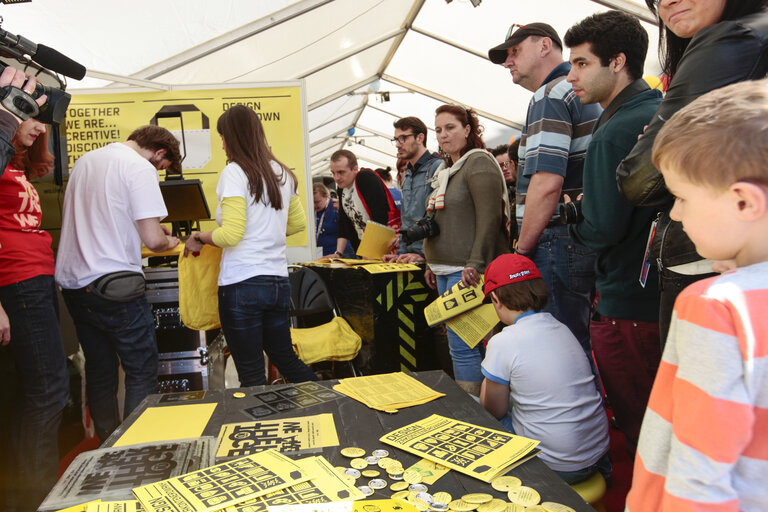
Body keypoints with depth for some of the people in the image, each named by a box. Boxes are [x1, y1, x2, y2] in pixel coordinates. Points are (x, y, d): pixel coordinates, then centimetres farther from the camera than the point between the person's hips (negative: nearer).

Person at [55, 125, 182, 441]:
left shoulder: (85, 161, 15)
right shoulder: (141, 168, -10)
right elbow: (152, 240, -17)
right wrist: (169, 242, 5)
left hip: (71, 282, 8)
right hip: (112, 285, -8)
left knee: (99, 372, 17)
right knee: (142, 374, 3)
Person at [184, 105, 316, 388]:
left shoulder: (235, 172, -10)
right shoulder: (282, 172, 11)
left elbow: (231, 235, -17)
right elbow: (299, 223, 21)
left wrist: (201, 237, 0)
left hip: (242, 284, -7)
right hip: (278, 281, 7)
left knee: (251, 374, 4)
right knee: (286, 359, 21)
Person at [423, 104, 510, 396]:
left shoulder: (479, 162, -7)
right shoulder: (444, 170, 20)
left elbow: (489, 217, -17)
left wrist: (475, 264, -22)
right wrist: (432, 263, 21)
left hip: (467, 272, -9)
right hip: (445, 270, 9)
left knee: (462, 346, -9)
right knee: (457, 342, 12)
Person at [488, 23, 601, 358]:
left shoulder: (550, 96, -9)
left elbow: (547, 183, -21)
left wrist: (522, 249, -13)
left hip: (557, 242, -10)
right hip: (587, 240, 10)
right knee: (583, 347, 15)